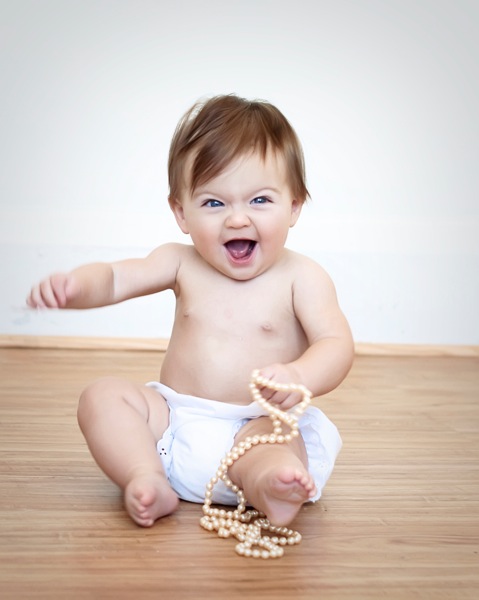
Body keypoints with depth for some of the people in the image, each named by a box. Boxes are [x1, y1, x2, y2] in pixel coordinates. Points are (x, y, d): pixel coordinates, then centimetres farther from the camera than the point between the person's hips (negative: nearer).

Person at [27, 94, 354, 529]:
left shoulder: (302, 278, -6)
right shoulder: (183, 264, 4)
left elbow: (337, 344, -15)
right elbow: (114, 278, -1)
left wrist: (299, 377, -38)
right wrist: (73, 285, -25)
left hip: (258, 426, -4)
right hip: (174, 421, 4)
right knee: (102, 395, -12)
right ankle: (148, 480, -30)